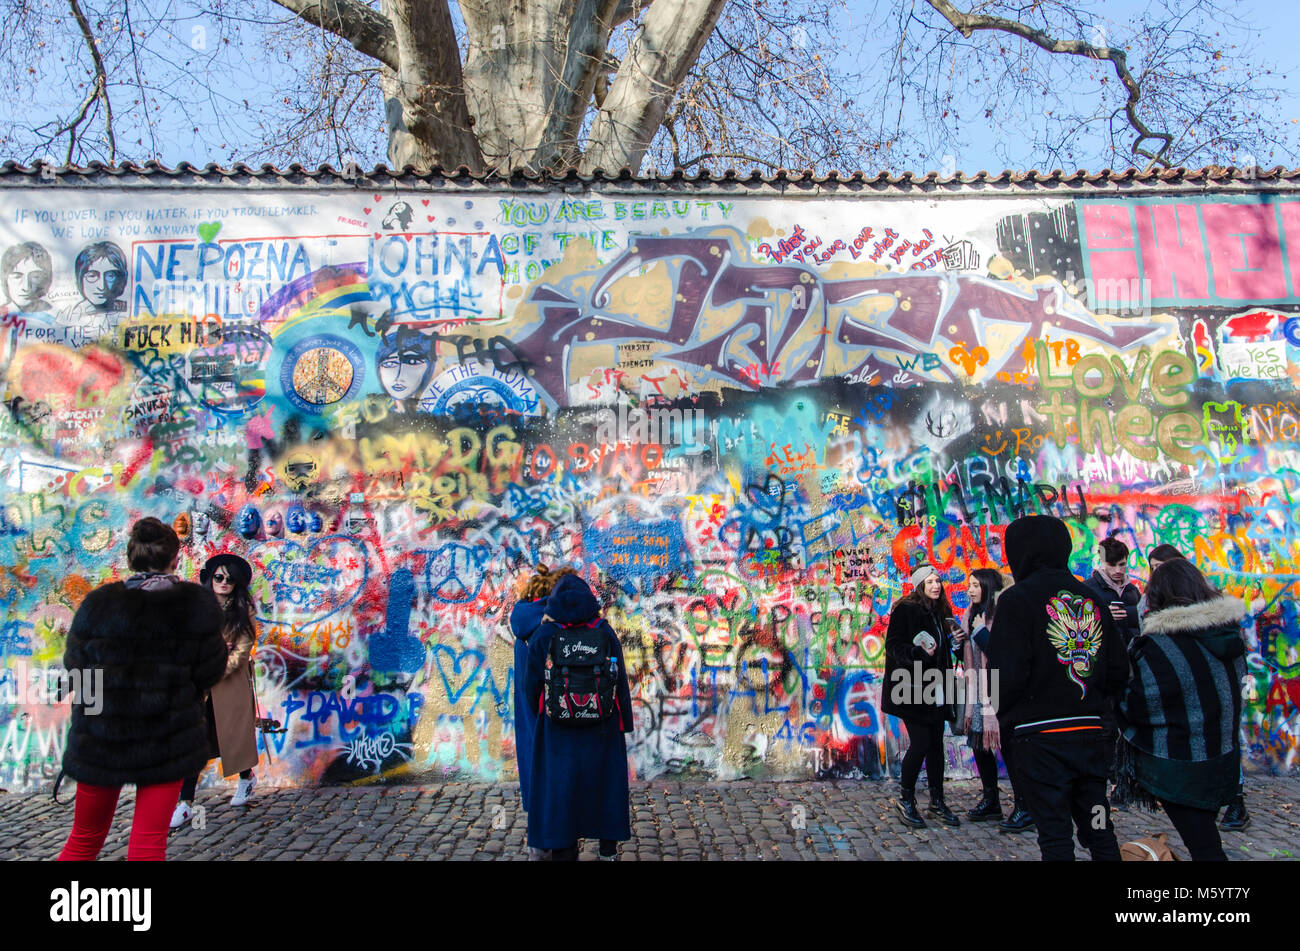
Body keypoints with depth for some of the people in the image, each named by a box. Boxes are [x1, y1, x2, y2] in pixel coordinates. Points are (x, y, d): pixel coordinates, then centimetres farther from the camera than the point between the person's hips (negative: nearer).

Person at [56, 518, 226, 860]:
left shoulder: (98, 604, -9)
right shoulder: (199, 605, -11)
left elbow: (75, 668, -2)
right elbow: (209, 671, -7)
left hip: (100, 739, 2)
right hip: (169, 740, -1)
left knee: (84, 841, 20)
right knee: (148, 845, 7)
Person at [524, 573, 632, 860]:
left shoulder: (542, 636, -5)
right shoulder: (604, 633, -3)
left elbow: (532, 686, -2)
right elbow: (621, 682, -2)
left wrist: (540, 715, 16)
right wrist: (624, 723, 6)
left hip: (558, 730, -1)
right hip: (602, 729, 2)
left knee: (560, 786, 8)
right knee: (604, 782, 16)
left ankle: (564, 852, 12)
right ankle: (609, 849, 28)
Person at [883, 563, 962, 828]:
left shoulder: (940, 612, 14)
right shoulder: (905, 610, -10)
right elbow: (893, 645, -15)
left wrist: (954, 643, 5)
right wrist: (920, 653, -28)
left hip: (935, 689, 7)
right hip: (912, 689, -7)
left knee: (936, 744, 10)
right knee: (920, 743, -8)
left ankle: (937, 801, 21)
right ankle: (905, 800, 9)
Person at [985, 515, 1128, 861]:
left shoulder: (1017, 599, -11)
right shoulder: (1091, 598, 9)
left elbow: (1006, 675, -17)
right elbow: (1119, 671, 9)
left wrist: (1006, 719, -1)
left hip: (1041, 738, -6)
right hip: (1091, 734, 6)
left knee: (1055, 836, 2)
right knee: (1098, 827, 17)